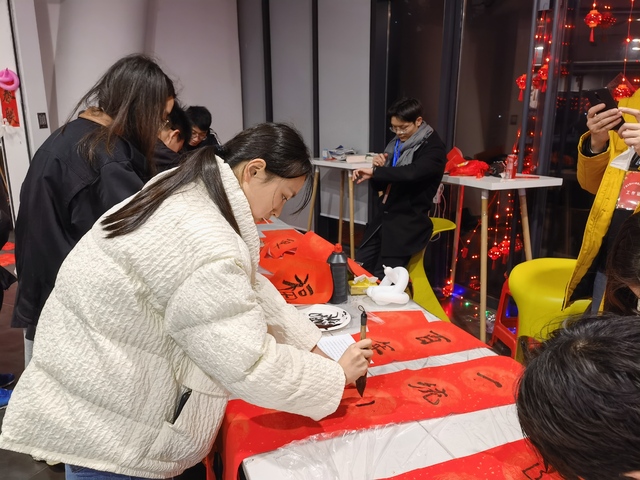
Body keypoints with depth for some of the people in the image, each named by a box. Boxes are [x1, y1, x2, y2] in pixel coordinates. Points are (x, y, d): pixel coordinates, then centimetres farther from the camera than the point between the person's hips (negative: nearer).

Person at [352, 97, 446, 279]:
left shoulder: (433, 148, -9)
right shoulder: (396, 144, 13)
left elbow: (411, 173, -31)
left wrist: (375, 172, -27)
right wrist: (379, 167, -4)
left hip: (409, 223, -7)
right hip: (383, 218, 8)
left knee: (383, 278, -12)